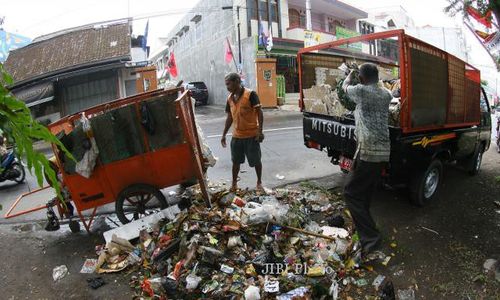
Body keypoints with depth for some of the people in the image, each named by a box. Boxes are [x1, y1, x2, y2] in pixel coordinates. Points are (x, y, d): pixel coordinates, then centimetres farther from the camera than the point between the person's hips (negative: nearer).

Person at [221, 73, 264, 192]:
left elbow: (259, 113, -12)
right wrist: (224, 135, 12)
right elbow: (230, 117, 13)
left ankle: (259, 182, 25)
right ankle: (234, 183, 28)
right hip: (236, 136, 5)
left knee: (256, 160, 7)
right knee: (236, 161, 13)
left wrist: (260, 131, -19)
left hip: (252, 135, -5)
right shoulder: (230, 98, 6)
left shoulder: (250, 94, -13)